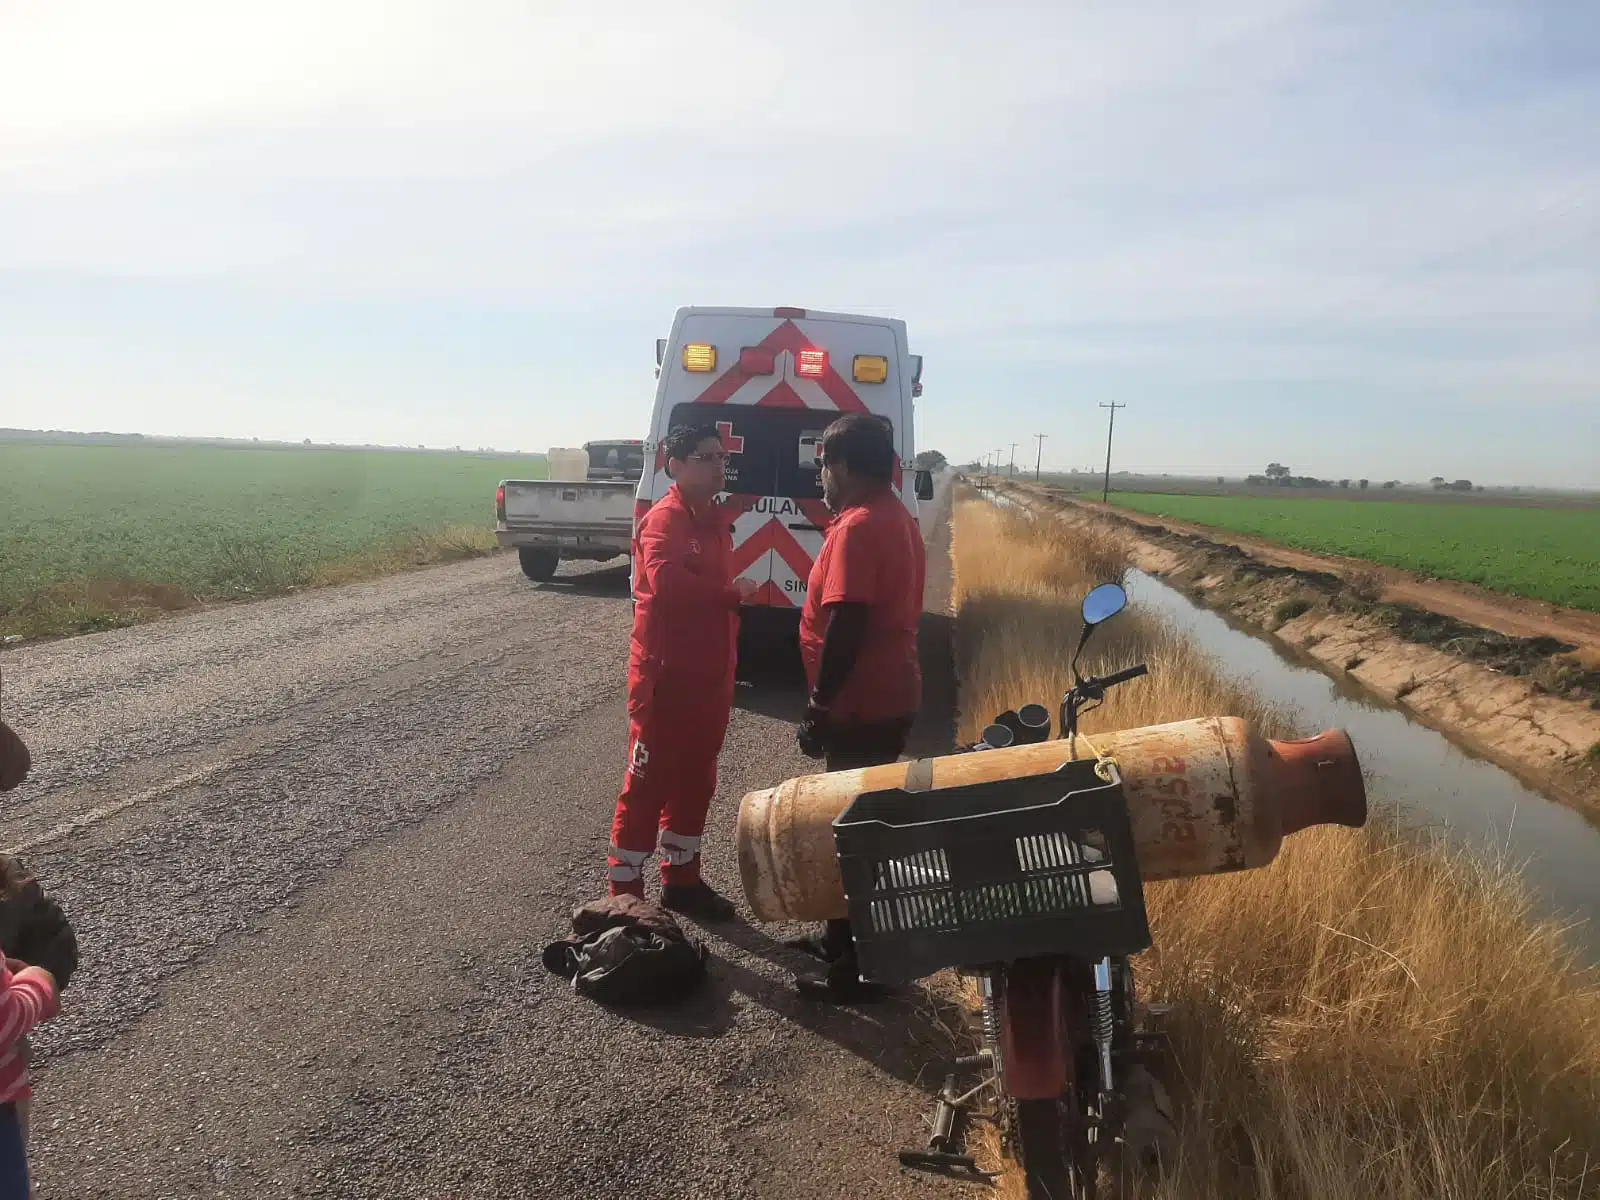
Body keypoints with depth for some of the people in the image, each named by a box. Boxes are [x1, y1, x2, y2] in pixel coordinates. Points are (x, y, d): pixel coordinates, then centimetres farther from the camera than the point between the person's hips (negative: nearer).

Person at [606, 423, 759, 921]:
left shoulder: (716, 520, 13)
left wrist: (728, 661, 14)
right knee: (649, 780, -1)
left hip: (710, 672, 9)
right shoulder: (662, 520, -15)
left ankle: (681, 879, 30)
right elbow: (667, 582, -33)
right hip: (665, 673, -9)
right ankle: (624, 891, 9)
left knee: (696, 778, 16)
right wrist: (733, 593, -19)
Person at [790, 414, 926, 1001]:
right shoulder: (897, 517, 12)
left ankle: (861, 965, 10)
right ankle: (844, 938, 33)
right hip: (889, 696, 10)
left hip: (861, 705, -10)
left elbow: (846, 624, -25)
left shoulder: (858, 526, -20)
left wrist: (818, 705, -19)